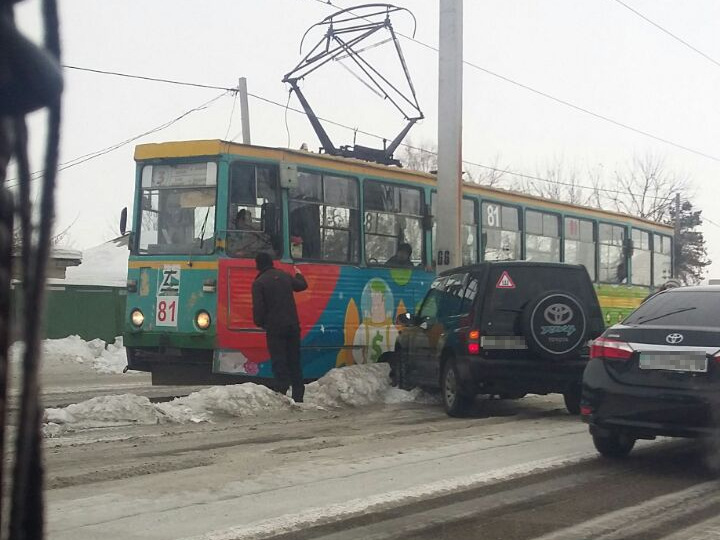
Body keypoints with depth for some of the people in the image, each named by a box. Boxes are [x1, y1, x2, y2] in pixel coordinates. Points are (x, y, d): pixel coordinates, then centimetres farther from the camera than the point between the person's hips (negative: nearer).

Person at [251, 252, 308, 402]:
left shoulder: (259, 283, -7)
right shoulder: (285, 276, 10)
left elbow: (258, 308, -12)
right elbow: (302, 285, 28)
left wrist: (260, 323, 5)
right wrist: (299, 274, 49)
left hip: (275, 328, -5)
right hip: (293, 326, 5)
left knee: (279, 361, -3)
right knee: (294, 360, 11)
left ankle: (281, 392, -10)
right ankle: (298, 394, 13)